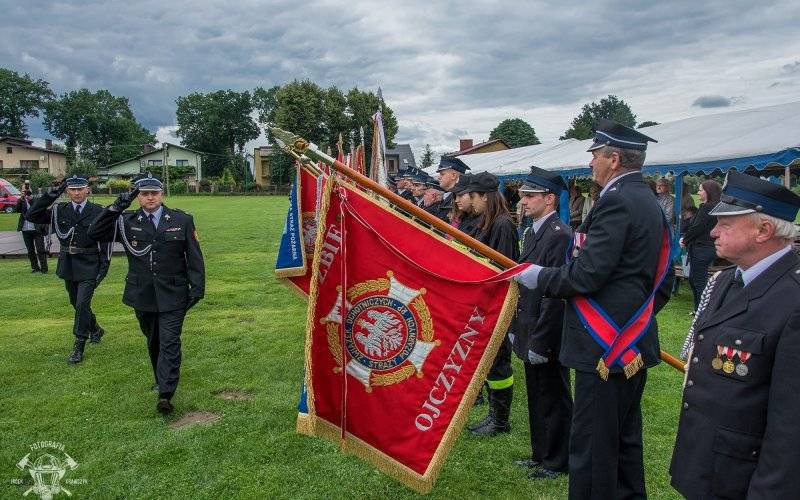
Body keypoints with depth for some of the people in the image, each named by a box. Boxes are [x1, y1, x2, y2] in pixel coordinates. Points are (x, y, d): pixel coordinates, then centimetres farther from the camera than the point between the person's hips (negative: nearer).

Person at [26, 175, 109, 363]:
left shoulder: (98, 212, -6)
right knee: (77, 304, 17)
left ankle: (79, 347, -1)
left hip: (89, 266, -4)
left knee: (82, 304, -10)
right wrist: (51, 195, -13)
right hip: (68, 265, 5)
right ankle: (95, 330, 41)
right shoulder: (59, 210, 3)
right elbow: (31, 215, -7)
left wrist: (104, 265, -10)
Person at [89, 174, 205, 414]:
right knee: (153, 342, 17)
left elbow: (194, 257, 0)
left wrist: (197, 289, -4)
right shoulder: (127, 221, 3)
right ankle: (162, 381, 36)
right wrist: (116, 206, -16)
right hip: (142, 295, 3)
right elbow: (95, 232, -7)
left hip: (172, 295, -3)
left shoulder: (182, 220, -2)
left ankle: (165, 395, -10)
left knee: (169, 342, -9)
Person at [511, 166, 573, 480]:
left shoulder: (560, 235, -19)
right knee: (536, 398, 20)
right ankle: (540, 453, 35)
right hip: (530, 333, 9)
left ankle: (556, 462, 23)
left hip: (547, 337, -9)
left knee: (553, 399, 7)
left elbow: (555, 294, -22)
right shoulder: (532, 233, 11)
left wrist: (540, 342, -21)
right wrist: (516, 329, 14)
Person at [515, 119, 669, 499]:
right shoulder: (647, 200, 13)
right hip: (635, 342, 10)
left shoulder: (617, 201, -17)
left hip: (606, 345, -10)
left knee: (592, 445, 0)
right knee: (625, 438, 22)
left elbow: (585, 275, -24)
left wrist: (538, 276, -8)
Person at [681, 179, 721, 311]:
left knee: (699, 282, -3)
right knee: (693, 279, 19)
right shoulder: (715, 207, 11)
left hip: (701, 249, -10)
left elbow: (696, 228, -19)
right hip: (709, 247, 10)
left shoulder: (706, 207, -17)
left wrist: (685, 239, -4)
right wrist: (686, 238, 6)